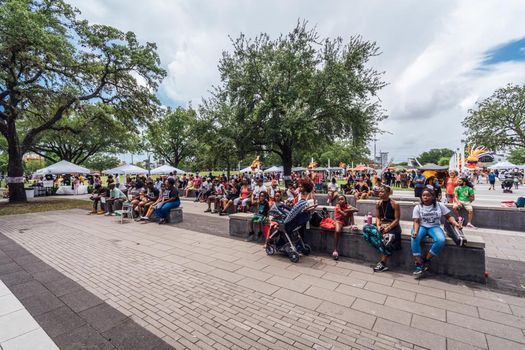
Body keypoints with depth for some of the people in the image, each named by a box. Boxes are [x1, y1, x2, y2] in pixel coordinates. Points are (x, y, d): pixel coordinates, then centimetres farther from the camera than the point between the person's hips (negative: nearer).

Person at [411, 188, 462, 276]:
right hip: (422, 227, -1)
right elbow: (416, 222, -7)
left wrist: (456, 223, -16)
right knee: (415, 239, -33)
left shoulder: (439, 205, 3)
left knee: (441, 240, -32)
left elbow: (449, 216, 6)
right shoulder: (418, 207, -1)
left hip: (435, 227, 1)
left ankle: (426, 260, -14)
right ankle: (419, 264, -22)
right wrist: (415, 231, -26)